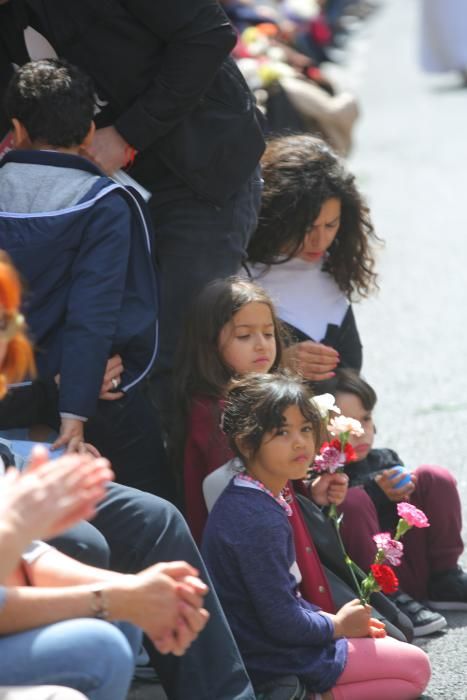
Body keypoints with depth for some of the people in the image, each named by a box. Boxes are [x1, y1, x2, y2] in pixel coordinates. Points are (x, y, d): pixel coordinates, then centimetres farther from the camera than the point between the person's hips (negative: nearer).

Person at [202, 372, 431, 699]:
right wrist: (337, 625, -7)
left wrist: (324, 617, 7)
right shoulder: (259, 522, -26)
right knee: (416, 667, -4)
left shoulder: (242, 501, 7)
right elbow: (282, 622, -24)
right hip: (270, 659, -10)